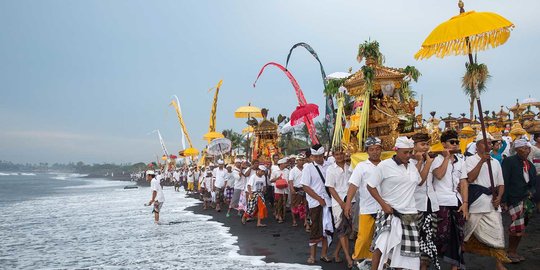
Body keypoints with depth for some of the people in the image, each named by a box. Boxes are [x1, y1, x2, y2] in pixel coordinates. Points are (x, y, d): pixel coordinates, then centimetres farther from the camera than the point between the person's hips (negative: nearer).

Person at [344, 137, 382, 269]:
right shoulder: (361, 166, -1)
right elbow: (353, 185, -9)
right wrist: (348, 202, -19)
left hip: (384, 208, 3)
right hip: (367, 209, -3)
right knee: (364, 236, 0)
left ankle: (370, 258, 25)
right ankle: (359, 258, 19)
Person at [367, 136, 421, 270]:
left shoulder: (412, 167, 8)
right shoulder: (384, 165, -10)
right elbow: (370, 186, -9)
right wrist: (383, 204, -14)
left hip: (410, 214, 6)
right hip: (390, 213, -6)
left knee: (407, 250, 10)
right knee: (381, 246, -12)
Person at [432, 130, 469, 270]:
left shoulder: (460, 160, 14)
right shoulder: (437, 159, -1)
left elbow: (464, 183, 9)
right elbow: (439, 175, -20)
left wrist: (465, 203, 0)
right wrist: (447, 157, -12)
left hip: (457, 203, 5)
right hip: (442, 203, -5)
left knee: (457, 236, 8)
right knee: (442, 235, -10)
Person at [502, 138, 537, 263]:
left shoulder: (530, 165, 14)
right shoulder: (509, 161, -7)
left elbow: (534, 183, 20)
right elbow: (504, 182, -12)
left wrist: (531, 191, -3)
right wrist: (504, 200, -15)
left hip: (526, 200, 7)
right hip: (514, 199, -7)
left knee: (520, 227, 10)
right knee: (517, 226, -10)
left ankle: (514, 251, 23)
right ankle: (510, 252, 7)